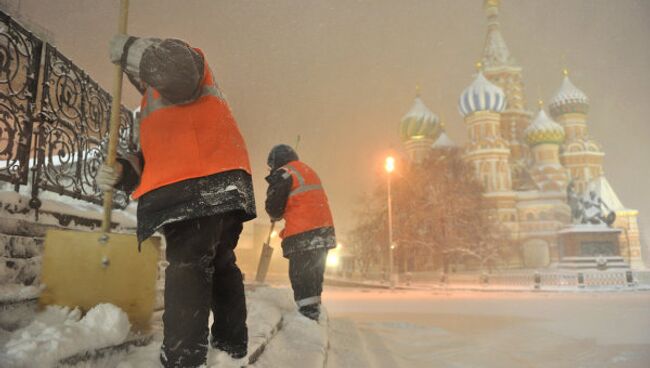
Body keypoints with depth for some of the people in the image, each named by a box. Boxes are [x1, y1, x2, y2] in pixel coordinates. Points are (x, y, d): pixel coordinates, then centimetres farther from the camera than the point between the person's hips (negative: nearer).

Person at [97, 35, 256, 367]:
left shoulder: (179, 54, 14)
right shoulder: (155, 107, 39)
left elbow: (179, 73, -15)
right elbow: (154, 157, 25)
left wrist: (130, 49, -1)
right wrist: (124, 171, 6)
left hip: (200, 185, -10)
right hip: (223, 188, 10)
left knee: (187, 265, -13)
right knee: (219, 262, 14)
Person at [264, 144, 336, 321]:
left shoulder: (283, 174, -5)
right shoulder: (309, 171, 22)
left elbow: (273, 206, -5)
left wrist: (276, 216, 16)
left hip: (302, 235, -8)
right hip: (324, 231, 9)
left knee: (300, 275, -4)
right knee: (314, 273, 15)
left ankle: (307, 313, -6)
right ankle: (314, 311, 23)